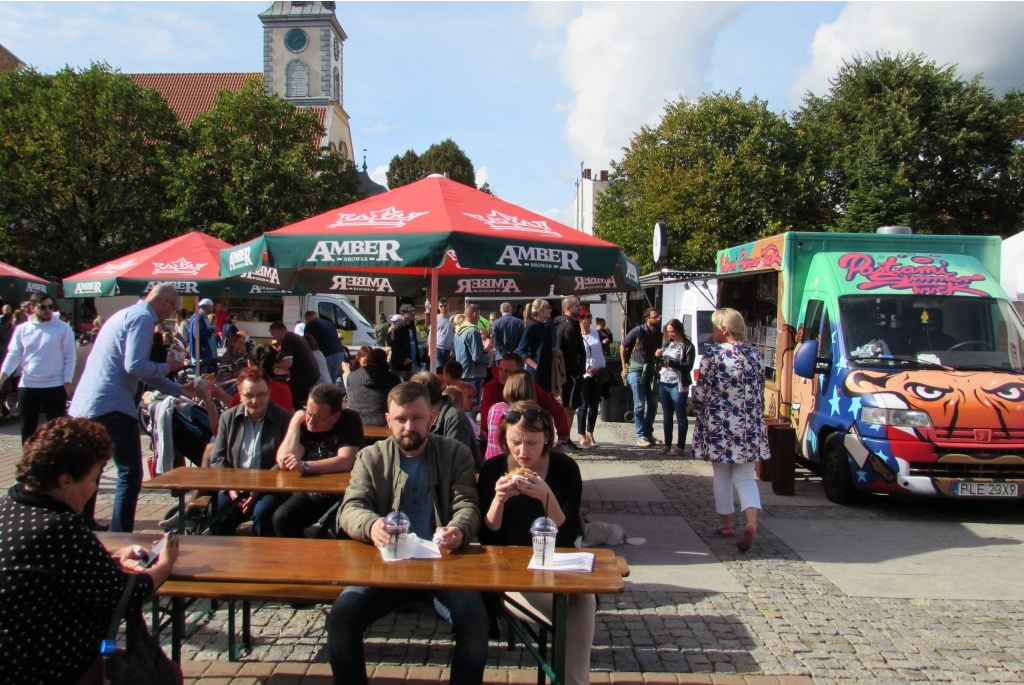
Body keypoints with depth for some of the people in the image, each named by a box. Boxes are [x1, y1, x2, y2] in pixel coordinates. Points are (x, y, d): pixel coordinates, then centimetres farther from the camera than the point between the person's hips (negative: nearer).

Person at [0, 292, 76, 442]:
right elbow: (13, 355, 2)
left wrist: (67, 383, -7)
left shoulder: (63, 328, -3)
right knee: (27, 427, 11)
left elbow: (70, 357, -2)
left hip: (55, 386, -3)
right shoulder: (22, 329, 5)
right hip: (28, 386, 3)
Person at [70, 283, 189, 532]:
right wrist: (167, 367, 0)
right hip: (112, 406, -10)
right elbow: (135, 366, -18)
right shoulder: (143, 317, -8)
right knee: (130, 474, -3)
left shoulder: (127, 314, 23)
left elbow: (141, 370, 29)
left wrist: (179, 389, 31)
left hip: (85, 405, 10)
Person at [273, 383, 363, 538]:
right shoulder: (304, 423, 0)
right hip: (310, 493, 4)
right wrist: (295, 422, -11)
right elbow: (283, 463, -12)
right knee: (281, 518, -21)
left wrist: (304, 466, -30)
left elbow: (345, 462, -22)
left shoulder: (349, 420, -9)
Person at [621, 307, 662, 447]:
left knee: (653, 404, 8)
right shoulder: (638, 331, -12)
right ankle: (641, 436, 2)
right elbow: (623, 346, -2)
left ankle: (648, 434, 21)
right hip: (636, 369, -5)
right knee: (640, 404, -5)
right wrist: (624, 367, -3)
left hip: (651, 371, 5)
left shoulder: (659, 335, 2)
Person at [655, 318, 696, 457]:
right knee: (666, 416, 10)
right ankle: (667, 445, 17)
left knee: (680, 416, 0)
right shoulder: (668, 344, 15)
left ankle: (680, 447, 3)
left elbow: (688, 366, -13)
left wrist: (671, 363, -23)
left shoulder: (687, 346, -5)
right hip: (663, 384, 7)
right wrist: (658, 356, 2)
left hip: (678, 385, -7)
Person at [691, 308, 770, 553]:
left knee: (722, 476, 12)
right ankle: (751, 522, -14)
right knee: (745, 477, 6)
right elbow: (759, 394, 11)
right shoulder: (754, 355, 5)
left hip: (720, 426, -4)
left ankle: (726, 524, 22)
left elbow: (701, 394, -10)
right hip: (750, 426, 4)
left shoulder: (712, 354, -11)